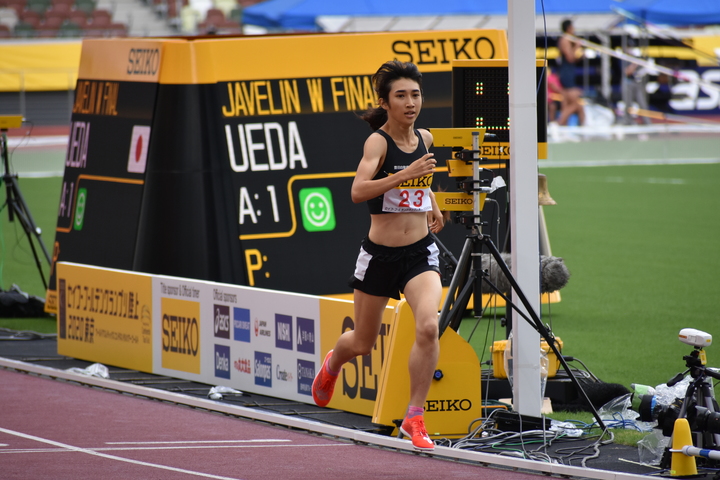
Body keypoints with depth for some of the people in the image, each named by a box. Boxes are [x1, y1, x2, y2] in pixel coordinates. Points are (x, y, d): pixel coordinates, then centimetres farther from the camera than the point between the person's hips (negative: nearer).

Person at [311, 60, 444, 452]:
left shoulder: (424, 138, 4)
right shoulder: (377, 141, -14)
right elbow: (358, 191, -32)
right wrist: (405, 174, -40)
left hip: (420, 252, 3)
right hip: (380, 254, -3)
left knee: (428, 327, -23)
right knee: (362, 343, 15)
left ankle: (414, 418, -10)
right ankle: (331, 365, 53)